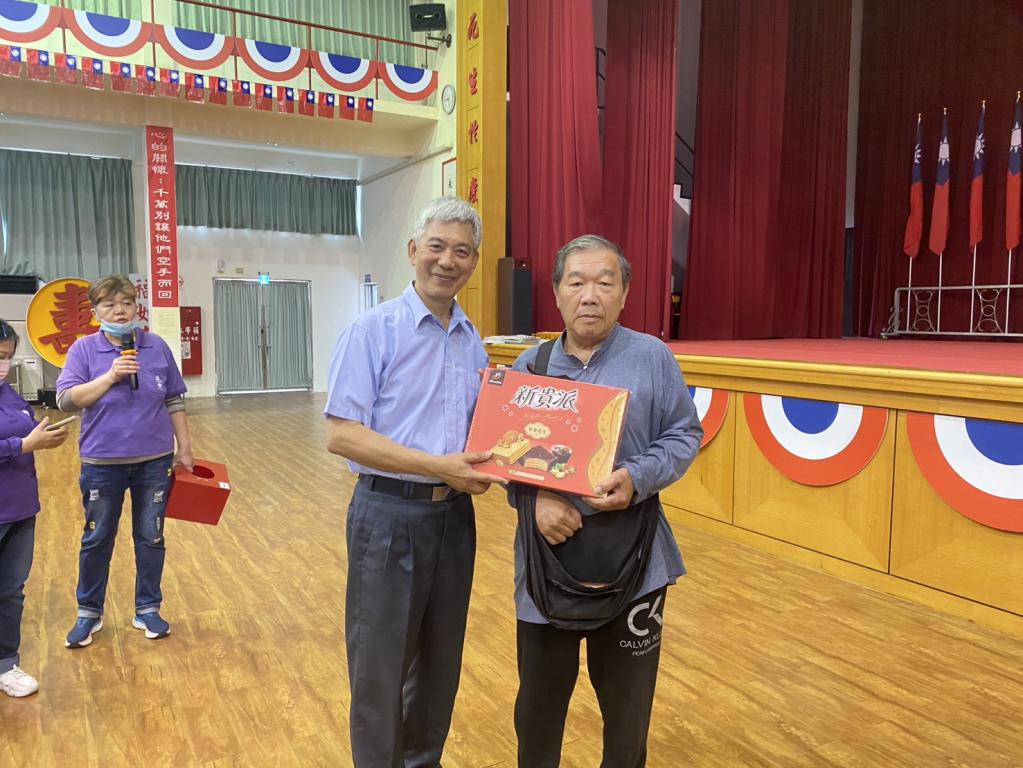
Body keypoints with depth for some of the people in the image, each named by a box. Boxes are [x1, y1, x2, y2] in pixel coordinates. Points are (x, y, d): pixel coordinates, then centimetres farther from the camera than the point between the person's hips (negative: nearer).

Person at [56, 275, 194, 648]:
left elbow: (174, 402, 5)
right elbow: (66, 399, -13)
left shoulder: (157, 346, 0)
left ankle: (147, 609, 25)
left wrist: (185, 448, 4)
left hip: (155, 461, 1)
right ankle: (89, 613, 29)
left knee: (151, 538, 10)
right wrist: (111, 375, -23)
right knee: (96, 540, 11)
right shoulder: (84, 349, -4)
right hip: (102, 463, -1)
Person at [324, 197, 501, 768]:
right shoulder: (373, 331, -10)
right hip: (390, 513, -5)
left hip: (455, 514, 6)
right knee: (380, 668, 8)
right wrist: (437, 466, -21)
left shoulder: (473, 341, 7)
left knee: (441, 661, 18)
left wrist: (484, 463, -6)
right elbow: (342, 435, -16)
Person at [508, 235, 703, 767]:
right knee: (539, 693, 17)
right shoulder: (528, 366, 3)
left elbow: (684, 435, -1)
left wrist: (638, 478, -18)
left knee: (627, 696, 17)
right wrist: (535, 498, -18)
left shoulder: (653, 357, -3)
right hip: (547, 555, 2)